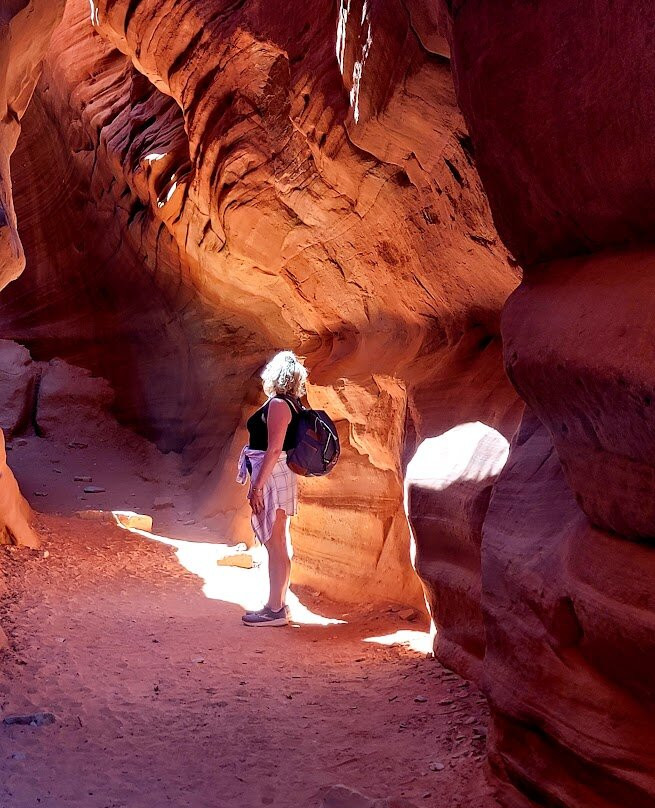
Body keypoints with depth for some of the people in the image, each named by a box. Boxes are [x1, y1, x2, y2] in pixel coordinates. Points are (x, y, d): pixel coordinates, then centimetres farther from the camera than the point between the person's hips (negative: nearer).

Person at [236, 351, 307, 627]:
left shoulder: (278, 404, -14)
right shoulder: (289, 403, 14)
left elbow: (274, 449, -20)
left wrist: (258, 485, -20)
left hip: (272, 477, -10)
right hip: (274, 477, 10)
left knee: (275, 544, -6)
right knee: (279, 544, 14)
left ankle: (275, 610, -1)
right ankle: (279, 604, 23)